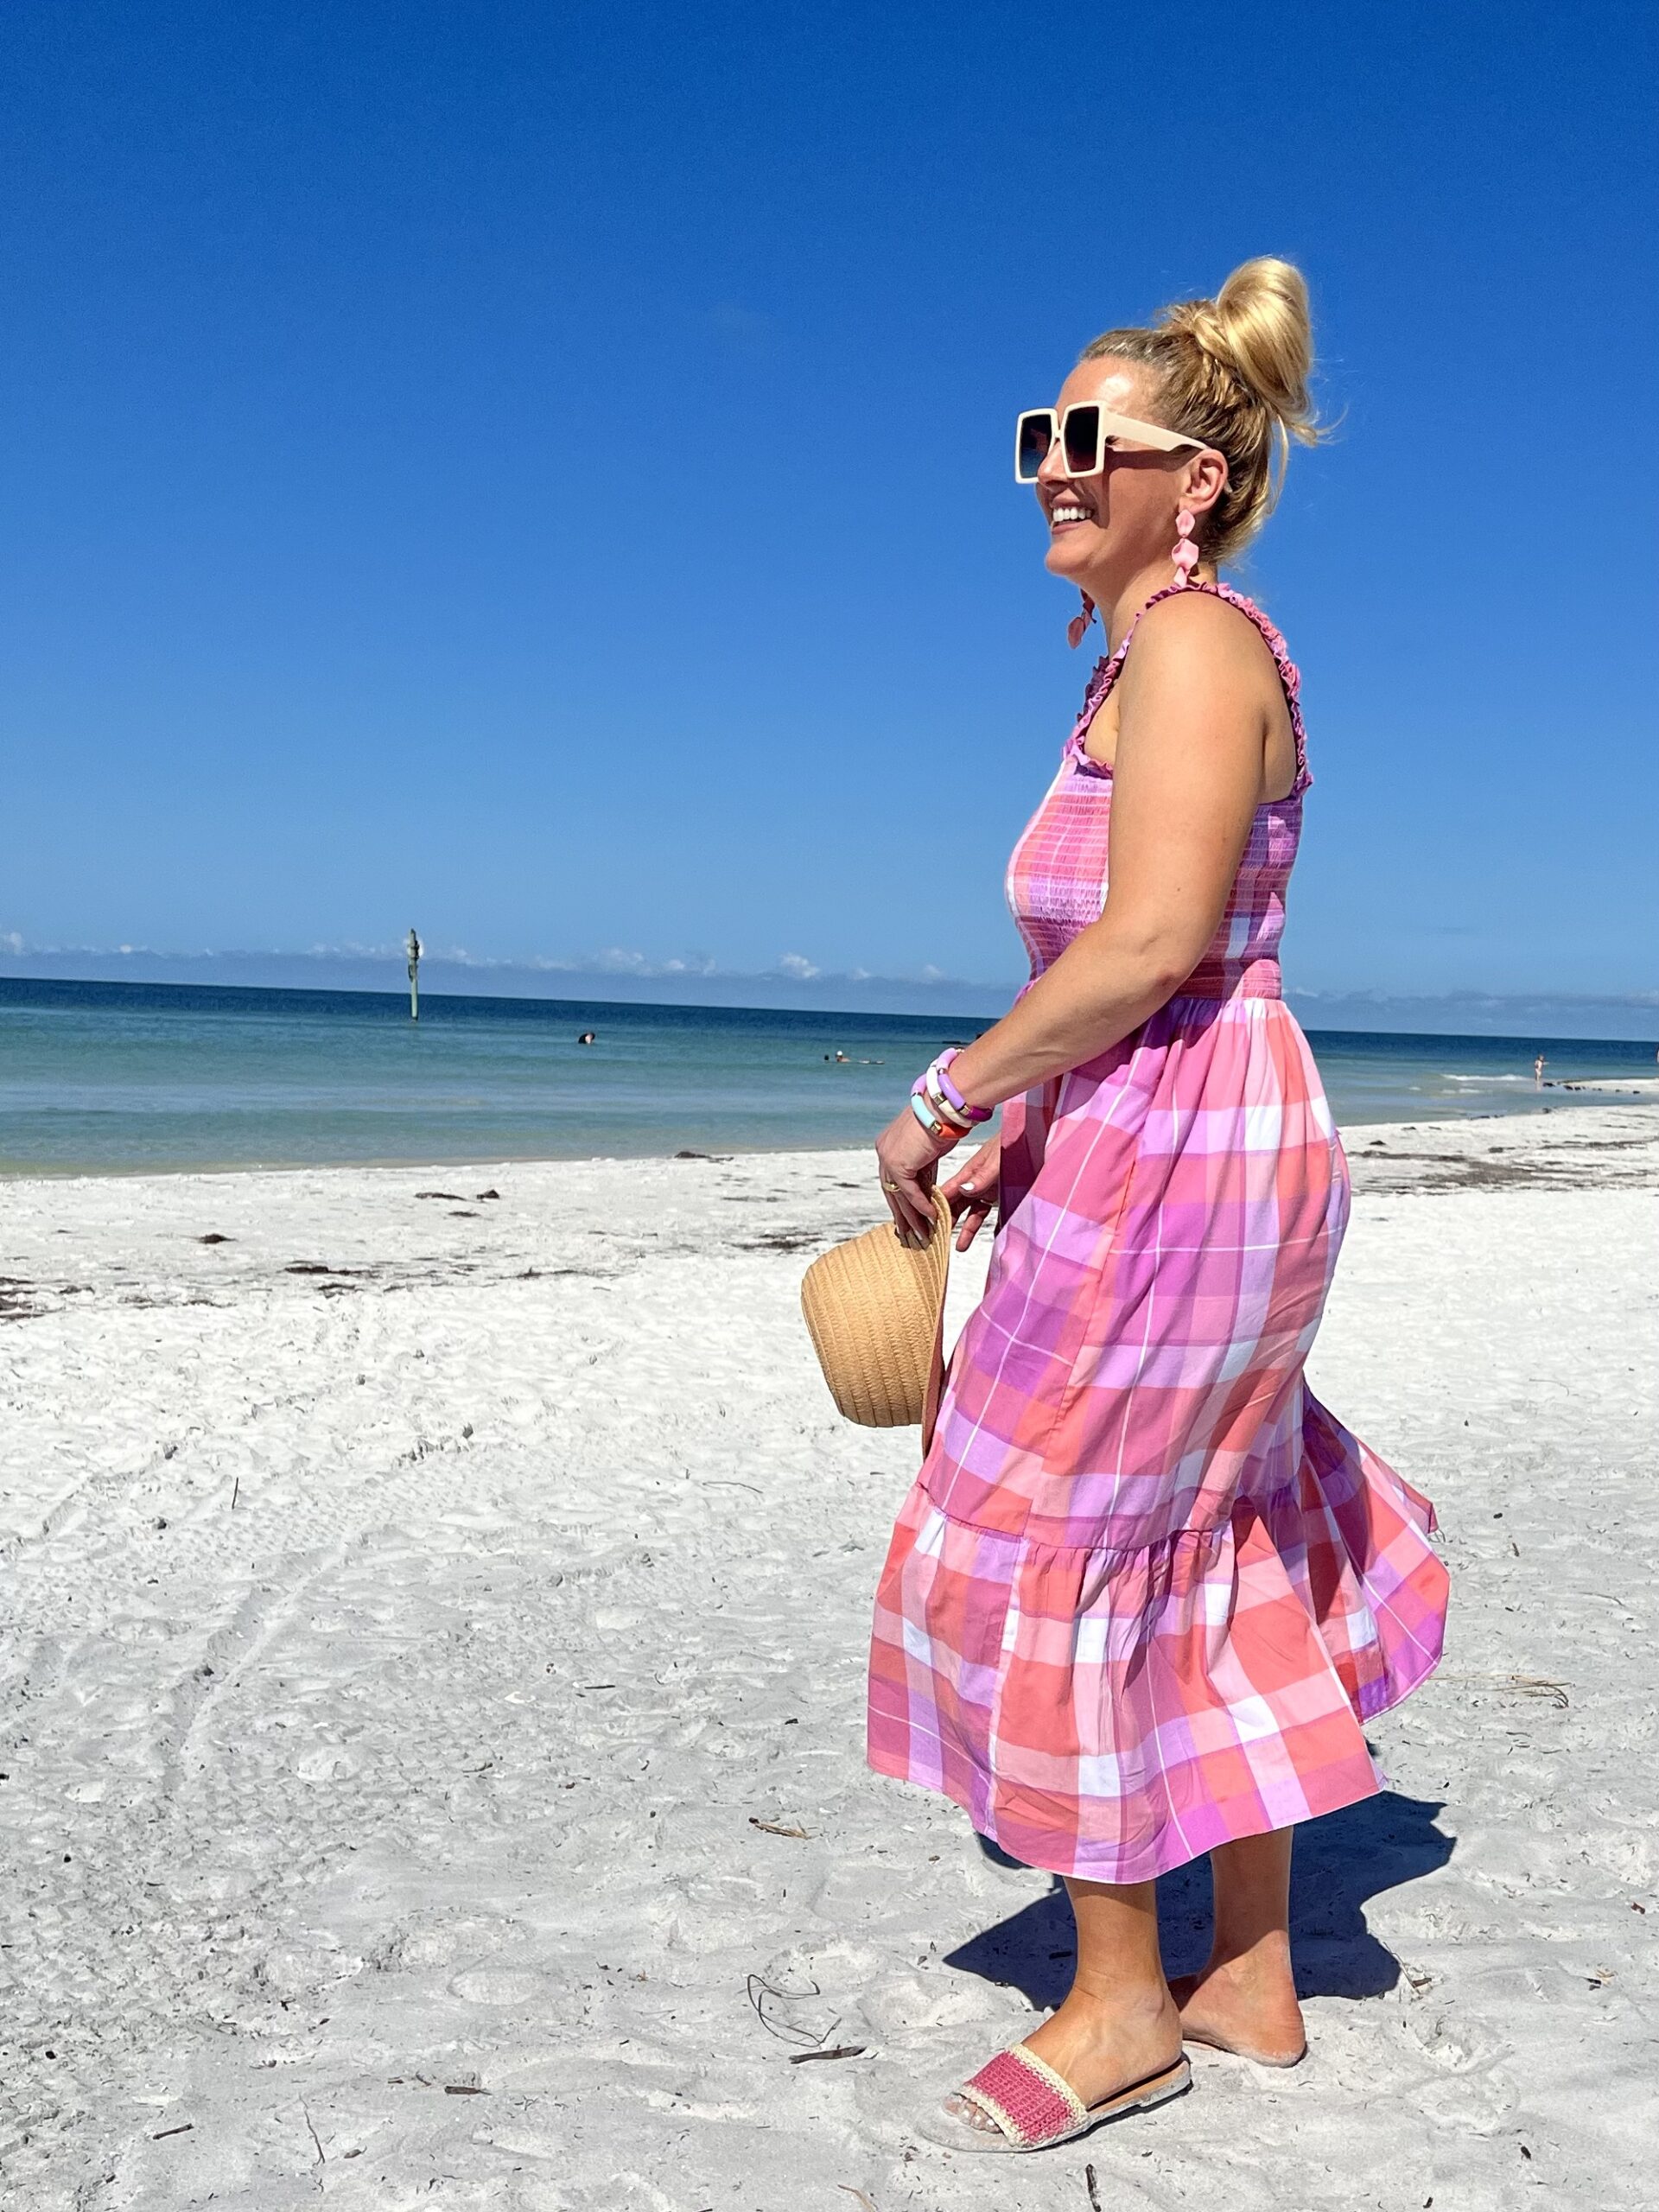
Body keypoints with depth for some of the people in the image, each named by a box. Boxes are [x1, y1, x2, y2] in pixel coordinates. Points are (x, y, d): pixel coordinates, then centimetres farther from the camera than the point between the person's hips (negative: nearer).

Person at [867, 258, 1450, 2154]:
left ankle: (1119, 2005, 14)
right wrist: (1018, 1140, 16)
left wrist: (946, 1097, -16)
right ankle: (1253, 1981, 28)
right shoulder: (1149, 659, 18)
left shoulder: (1194, 644, -13)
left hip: (1182, 1149, -10)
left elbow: (1154, 946, -24)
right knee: (1203, 1554, 15)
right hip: (1150, 1147, 10)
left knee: (1048, 1543, -1)